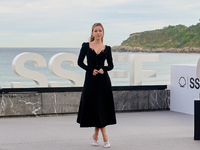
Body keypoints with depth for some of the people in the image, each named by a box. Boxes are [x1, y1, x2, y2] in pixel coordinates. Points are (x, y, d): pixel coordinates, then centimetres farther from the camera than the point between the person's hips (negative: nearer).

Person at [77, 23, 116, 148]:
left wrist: (104, 69, -11)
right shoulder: (86, 46, 2)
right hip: (90, 79, -1)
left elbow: (111, 65, 9)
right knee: (95, 107, -1)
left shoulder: (107, 48, 6)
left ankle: (96, 135, 16)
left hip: (103, 80, 1)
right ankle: (105, 137, 6)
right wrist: (91, 70, -13)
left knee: (102, 107, 1)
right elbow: (80, 62, 1)